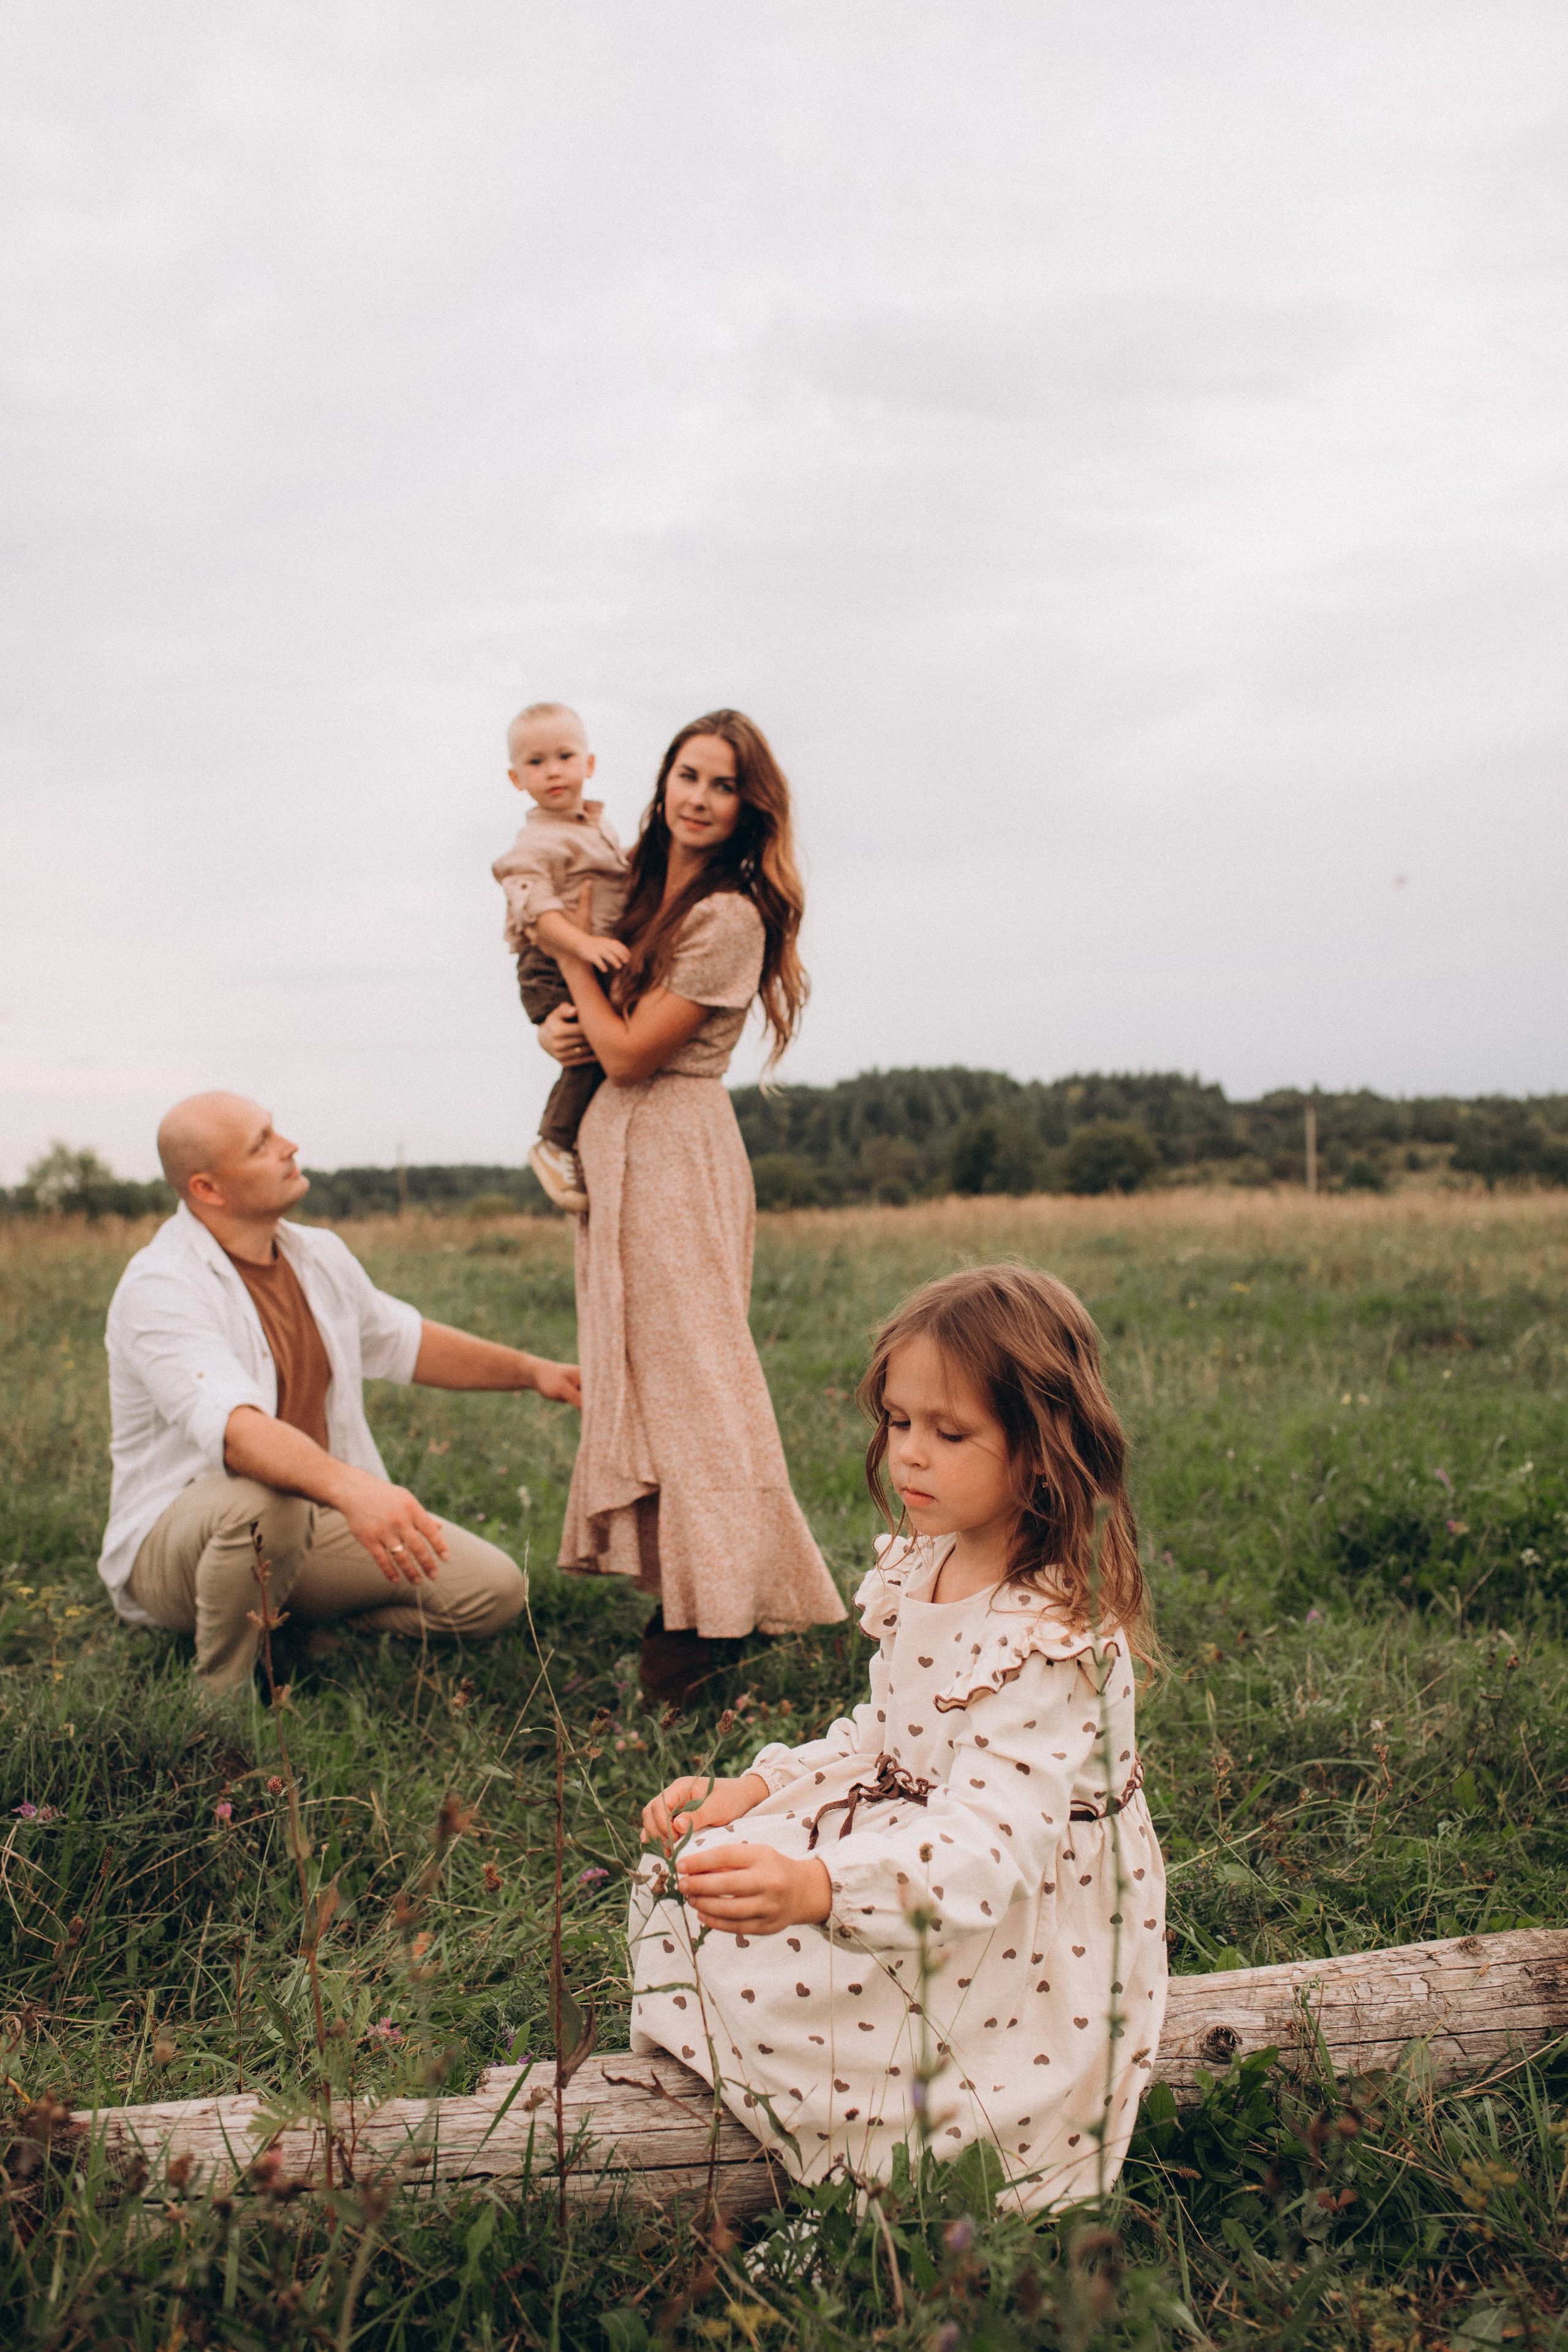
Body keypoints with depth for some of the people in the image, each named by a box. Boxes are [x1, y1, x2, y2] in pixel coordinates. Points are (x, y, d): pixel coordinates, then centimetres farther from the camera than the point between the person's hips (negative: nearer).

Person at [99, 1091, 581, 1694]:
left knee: (495, 1589, -9)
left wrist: (532, 1370, 20)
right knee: (263, 1503, -42)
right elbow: (233, 1429, -39)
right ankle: (221, 1698, -16)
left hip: (316, 1518, 7)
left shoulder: (320, 1255, 4)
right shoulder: (159, 1288, -22)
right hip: (174, 1543, -6)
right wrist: (350, 1488, -55)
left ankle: (303, 1638, 7)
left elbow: (405, 1341, 23)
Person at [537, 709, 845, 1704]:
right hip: (615, 1144, 9)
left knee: (683, 1371, -6)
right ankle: (681, 1599, 18)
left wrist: (571, 949, -6)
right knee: (640, 1368, 11)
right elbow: (605, 1021, 22)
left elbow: (632, 1052, -16)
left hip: (676, 1153, -9)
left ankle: (710, 1611, 0)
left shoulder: (729, 919, -15)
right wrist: (565, 1025, -1)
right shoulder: (647, 887, 11)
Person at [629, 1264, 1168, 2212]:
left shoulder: (1054, 1637, -28)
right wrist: (757, 1788, -3)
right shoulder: (924, 1571, 1)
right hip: (911, 1838, 9)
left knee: (752, 1974, -16)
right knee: (688, 1879, 2)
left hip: (1014, 1950, -9)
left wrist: (815, 1889, -54)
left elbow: (991, 1844, -37)